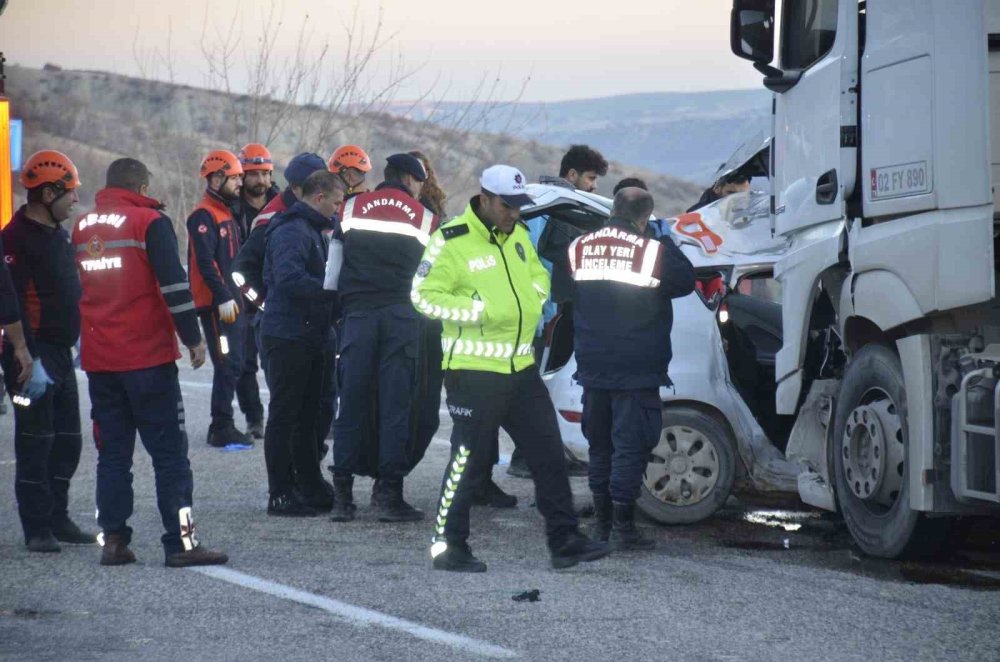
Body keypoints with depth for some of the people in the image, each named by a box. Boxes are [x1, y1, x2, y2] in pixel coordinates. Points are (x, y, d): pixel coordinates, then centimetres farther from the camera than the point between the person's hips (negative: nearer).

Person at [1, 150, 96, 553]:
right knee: (35, 444, -4)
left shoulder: (57, 236, 14)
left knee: (66, 442, 13)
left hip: (61, 354, 9)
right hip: (33, 357, -9)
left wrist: (78, 339, 21)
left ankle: (58, 520, 22)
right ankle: (38, 530, 1)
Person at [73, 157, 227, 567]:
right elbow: (174, 283, -13)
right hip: (148, 357, -6)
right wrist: (193, 338, -7)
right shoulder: (149, 222, -7)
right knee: (169, 452, -3)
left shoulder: (82, 227, 12)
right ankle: (180, 542, -7)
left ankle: (113, 540, 7)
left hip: (98, 360, 6)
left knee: (112, 452, 11)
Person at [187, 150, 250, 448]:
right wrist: (222, 298, -23)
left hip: (231, 302, 10)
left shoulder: (226, 213, 19)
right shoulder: (203, 216, -12)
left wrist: (239, 294, 20)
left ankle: (222, 427, 18)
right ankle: (222, 429, -8)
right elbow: (205, 262, -20)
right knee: (227, 365, -11)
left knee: (233, 365, 12)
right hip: (216, 304, -10)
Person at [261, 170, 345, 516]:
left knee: (306, 417, 14)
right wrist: (334, 289, -24)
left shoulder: (311, 229, 18)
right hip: (288, 335, -10)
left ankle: (311, 489, 21)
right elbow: (290, 279, -29)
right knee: (284, 416, -5)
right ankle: (281, 494, -1)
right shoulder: (292, 231, -15)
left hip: (307, 336, 10)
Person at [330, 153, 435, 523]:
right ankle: (389, 493, -4)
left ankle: (343, 493, 2)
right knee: (396, 406, 0)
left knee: (352, 405, 4)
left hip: (358, 313, 1)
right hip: (402, 317, -1)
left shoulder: (350, 209, 10)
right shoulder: (424, 218, 9)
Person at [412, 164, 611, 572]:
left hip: (521, 367, 8)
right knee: (470, 460, -4)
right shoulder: (452, 241, -12)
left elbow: (538, 275, 26)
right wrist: (479, 310, -21)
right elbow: (423, 295, -15)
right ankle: (448, 546, 7)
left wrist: (533, 301, 4)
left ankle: (564, 541, 14)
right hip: (473, 369, -8)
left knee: (549, 454, 8)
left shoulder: (517, 236, 12)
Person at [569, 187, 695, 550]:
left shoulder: (579, 247, 2)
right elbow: (685, 282, 2)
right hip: (637, 369, -5)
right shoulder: (655, 251, -12)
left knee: (599, 444, 15)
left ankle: (603, 523, 21)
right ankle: (622, 526, -8)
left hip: (593, 367, 5)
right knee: (630, 443, -3)